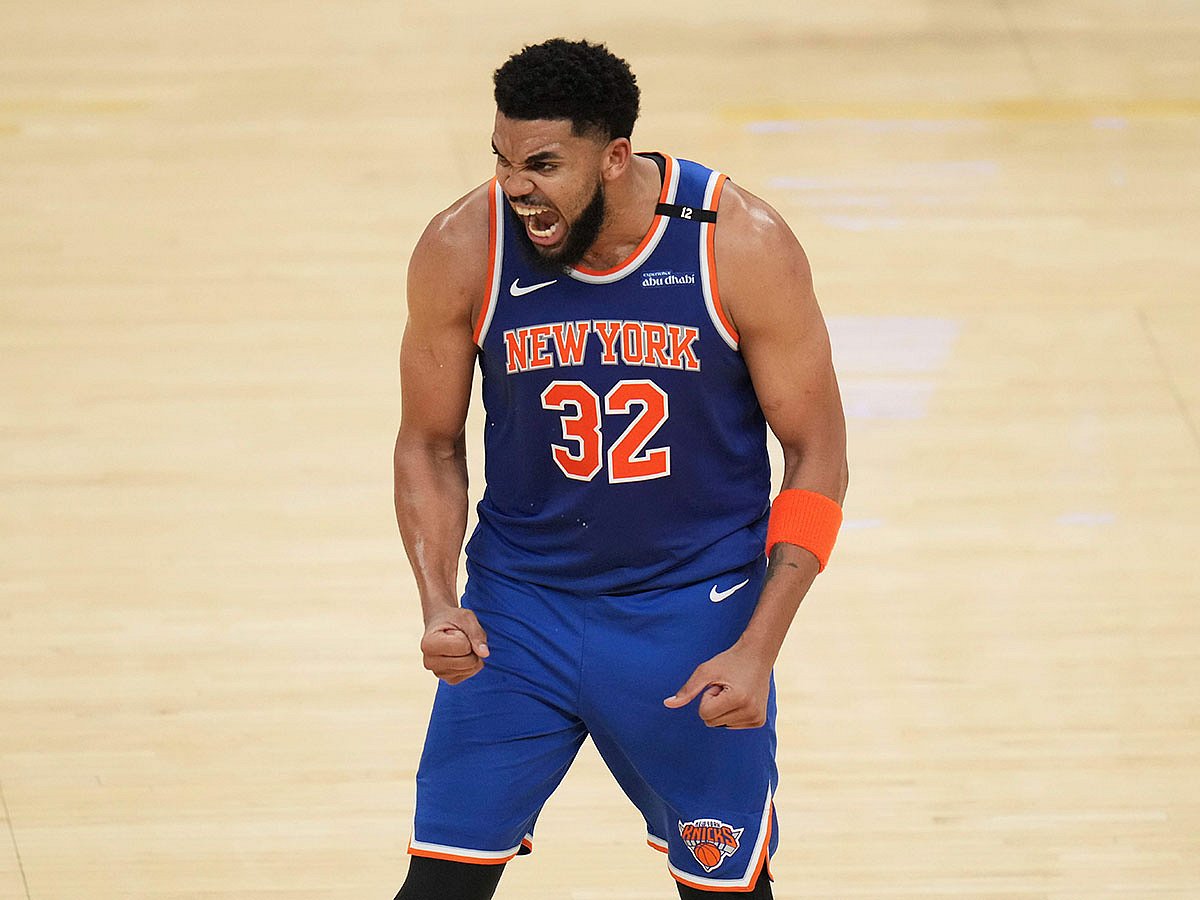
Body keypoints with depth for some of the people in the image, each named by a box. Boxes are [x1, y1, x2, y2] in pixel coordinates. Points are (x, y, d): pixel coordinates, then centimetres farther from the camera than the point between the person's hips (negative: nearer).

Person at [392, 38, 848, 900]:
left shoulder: (741, 245, -17)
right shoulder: (462, 250, -14)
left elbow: (816, 456, -9)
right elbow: (430, 446, 1)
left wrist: (759, 649, -16)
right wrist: (439, 604, -16)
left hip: (696, 609, -1)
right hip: (518, 605, 1)